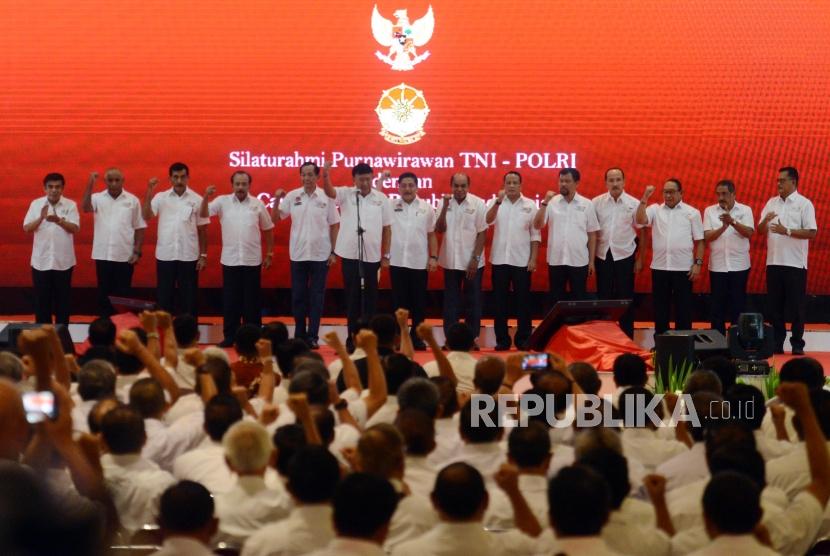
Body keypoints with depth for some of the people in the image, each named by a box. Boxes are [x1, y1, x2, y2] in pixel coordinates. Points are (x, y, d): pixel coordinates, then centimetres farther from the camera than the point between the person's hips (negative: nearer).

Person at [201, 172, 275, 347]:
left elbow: (268, 229, 11)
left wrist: (269, 254, 10)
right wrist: (206, 197, -26)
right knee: (230, 300, 5)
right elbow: (203, 214, -10)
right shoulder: (223, 201, 0)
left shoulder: (258, 204, 2)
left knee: (252, 301, 5)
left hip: (252, 260, 0)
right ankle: (229, 337, 12)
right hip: (230, 260, 0)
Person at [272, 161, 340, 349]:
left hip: (320, 255, -1)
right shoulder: (292, 196, 0)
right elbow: (275, 219, 4)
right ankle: (299, 335, 17)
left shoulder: (327, 197, -2)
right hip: (298, 254, 1)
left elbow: (334, 226, 2)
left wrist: (333, 252, -1)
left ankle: (313, 336, 8)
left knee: (317, 297, 3)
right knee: (298, 296, 7)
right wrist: (277, 200, -12)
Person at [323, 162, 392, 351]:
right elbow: (329, 191, -19)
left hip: (372, 256, 0)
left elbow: (387, 228, 5)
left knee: (370, 297, 6)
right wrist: (326, 174, -39)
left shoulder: (382, 198, 2)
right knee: (352, 296, 5)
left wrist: (386, 255, 3)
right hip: (350, 255, 0)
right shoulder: (346, 194, 0)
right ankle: (352, 338, 11)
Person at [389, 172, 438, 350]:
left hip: (420, 263, 1)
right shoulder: (390, 206, 2)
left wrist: (434, 257, 3)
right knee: (399, 302, 4)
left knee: (418, 302, 6)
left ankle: (416, 338, 14)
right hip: (397, 262, -1)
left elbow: (431, 235, 9)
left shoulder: (426, 208, 6)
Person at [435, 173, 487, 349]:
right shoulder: (445, 203, 1)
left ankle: (471, 337, 12)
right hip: (450, 261, 2)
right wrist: (445, 207, -16)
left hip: (472, 262, -2)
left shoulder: (478, 204, -7)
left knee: (473, 301, 4)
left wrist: (475, 259, -11)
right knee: (450, 301, 7)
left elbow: (482, 233, -7)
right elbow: (439, 229, -4)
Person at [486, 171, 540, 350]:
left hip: (522, 261, 0)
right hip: (500, 260, 0)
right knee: (500, 301, 4)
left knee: (523, 301, 3)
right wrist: (498, 201, -29)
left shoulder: (530, 205, 3)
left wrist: (533, 259, -3)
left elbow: (535, 234, 3)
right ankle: (502, 339, 10)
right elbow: (488, 220, -16)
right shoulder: (495, 203, 3)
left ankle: (523, 338, 11)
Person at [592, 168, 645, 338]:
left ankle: (627, 338, 12)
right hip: (602, 255, 1)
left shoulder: (634, 204, -3)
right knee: (603, 297, 7)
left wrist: (640, 259, 0)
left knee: (625, 298, 4)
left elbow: (642, 232, 2)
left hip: (625, 255, -1)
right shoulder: (596, 202, -1)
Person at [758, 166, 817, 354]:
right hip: (774, 262, 5)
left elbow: (812, 232, -11)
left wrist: (787, 231, -20)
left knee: (797, 305, 0)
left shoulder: (804, 204, -4)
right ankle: (776, 342, 14)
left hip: (795, 263, -5)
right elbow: (760, 231, 10)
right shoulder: (771, 203, 11)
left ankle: (797, 344, 7)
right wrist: (765, 221, -12)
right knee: (775, 304, 7)